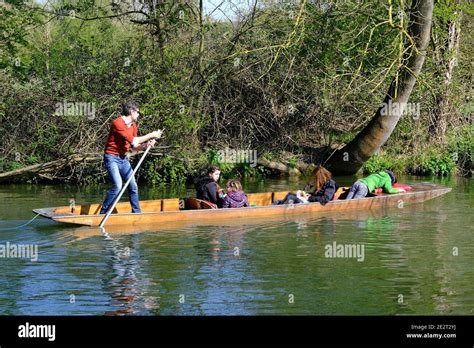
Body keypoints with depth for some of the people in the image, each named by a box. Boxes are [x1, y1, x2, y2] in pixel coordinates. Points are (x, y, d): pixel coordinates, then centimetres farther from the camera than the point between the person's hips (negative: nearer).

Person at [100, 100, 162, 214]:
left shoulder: (133, 125, 9)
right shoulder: (118, 123, -19)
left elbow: (135, 146, 10)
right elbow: (133, 140, -23)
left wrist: (145, 145, -10)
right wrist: (151, 135, -15)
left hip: (123, 158, 9)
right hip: (112, 158, -8)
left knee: (133, 186, 7)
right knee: (118, 186, -21)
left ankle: (136, 213, 18)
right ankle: (103, 213, -12)